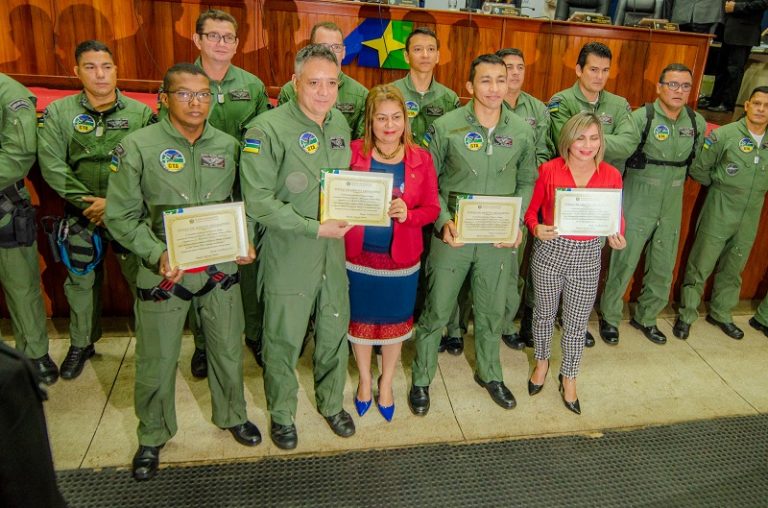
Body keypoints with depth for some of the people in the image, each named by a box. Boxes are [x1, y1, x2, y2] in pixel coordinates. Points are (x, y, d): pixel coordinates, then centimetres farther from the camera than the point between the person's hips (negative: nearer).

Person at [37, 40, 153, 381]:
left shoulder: (140, 113, -3)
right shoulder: (58, 112, 1)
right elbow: (51, 165, -4)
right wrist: (86, 201, -13)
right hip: (81, 215, 2)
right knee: (81, 281, 14)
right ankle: (81, 343, 34)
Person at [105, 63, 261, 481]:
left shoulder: (228, 146, 2)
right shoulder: (137, 147, -7)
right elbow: (121, 215, -6)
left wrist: (245, 242, -6)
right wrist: (157, 254, -19)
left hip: (220, 268, 3)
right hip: (164, 271, -2)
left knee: (228, 349, 16)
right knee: (157, 360, 10)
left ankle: (232, 415, 42)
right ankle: (152, 436, 35)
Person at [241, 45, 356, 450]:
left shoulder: (340, 123, 5)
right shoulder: (267, 129, -15)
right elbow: (258, 201, -20)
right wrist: (315, 229, -21)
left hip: (333, 252, 6)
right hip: (288, 255, -5)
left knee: (334, 331, 18)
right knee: (284, 339, 9)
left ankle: (331, 402, 41)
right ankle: (281, 413, 34)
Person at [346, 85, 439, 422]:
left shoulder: (420, 159, -4)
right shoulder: (353, 153, -7)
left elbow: (432, 209, -2)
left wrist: (407, 214, -21)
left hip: (401, 258, 1)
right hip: (359, 255, 0)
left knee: (394, 323, 15)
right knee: (360, 321, 15)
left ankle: (386, 383, 40)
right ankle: (365, 381, 41)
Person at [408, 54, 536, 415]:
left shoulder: (522, 131, 0)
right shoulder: (445, 126, -9)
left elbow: (527, 181, 9)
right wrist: (443, 222, -16)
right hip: (453, 234, -3)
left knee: (491, 310, 18)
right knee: (436, 311, 7)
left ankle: (490, 374, 41)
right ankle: (421, 380, 27)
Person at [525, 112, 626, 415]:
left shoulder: (611, 176, -3)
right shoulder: (550, 170, -8)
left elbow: (617, 217, 4)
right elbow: (532, 210, -1)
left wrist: (618, 237, -17)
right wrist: (536, 228, -21)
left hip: (588, 256, 1)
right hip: (550, 251, -1)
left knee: (577, 323, 12)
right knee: (545, 313, 17)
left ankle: (569, 378, 35)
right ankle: (542, 361, 45)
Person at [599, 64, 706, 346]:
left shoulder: (697, 123, 3)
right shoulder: (641, 117, -12)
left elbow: (696, 161, 16)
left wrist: (674, 182, 14)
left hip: (672, 207, 5)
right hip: (636, 205, -5)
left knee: (663, 267, 12)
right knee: (624, 262, 2)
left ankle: (646, 317, 31)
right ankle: (610, 317, 21)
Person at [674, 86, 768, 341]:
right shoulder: (724, 135, -11)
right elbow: (698, 169, -5)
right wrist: (719, 185, 5)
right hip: (719, 213, -5)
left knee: (733, 269, 17)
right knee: (700, 266, 2)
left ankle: (721, 313, 34)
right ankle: (686, 315, 16)